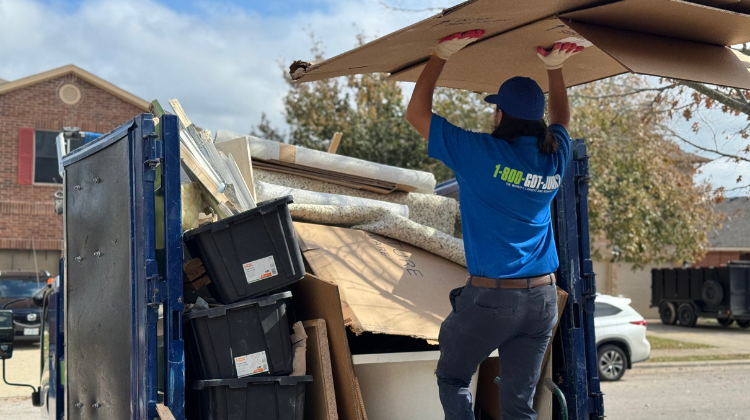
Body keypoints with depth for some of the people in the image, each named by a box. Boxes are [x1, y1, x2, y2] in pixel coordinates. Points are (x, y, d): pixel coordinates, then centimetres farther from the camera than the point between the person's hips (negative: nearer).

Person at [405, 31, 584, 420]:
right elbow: (561, 119, 28)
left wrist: (441, 55, 3)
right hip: (542, 297, 5)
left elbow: (416, 113, -2)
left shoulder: (482, 153, -12)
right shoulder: (555, 158, 3)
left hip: (489, 297, -5)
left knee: (452, 378, 17)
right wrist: (554, 67, 30)